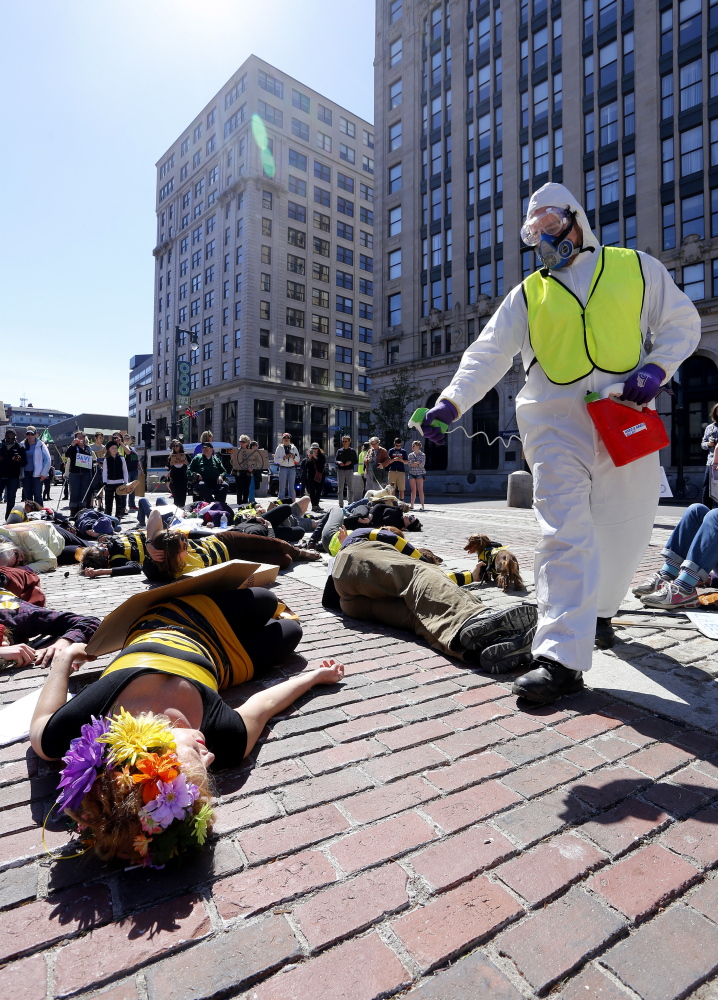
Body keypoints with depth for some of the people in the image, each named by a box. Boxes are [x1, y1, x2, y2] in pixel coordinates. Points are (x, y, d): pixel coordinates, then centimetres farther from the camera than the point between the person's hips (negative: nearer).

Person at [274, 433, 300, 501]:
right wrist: (283, 458, -15)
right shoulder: (279, 448, 5)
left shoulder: (293, 448, 12)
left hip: (292, 469, 3)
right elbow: (275, 460, -1)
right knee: (282, 487, -3)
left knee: (291, 487, 5)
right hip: (283, 468, -2)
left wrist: (294, 457, -9)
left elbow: (298, 460, 11)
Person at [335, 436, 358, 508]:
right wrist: (338, 462, -12)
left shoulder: (352, 451, 4)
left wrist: (350, 462, -15)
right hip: (340, 470, 2)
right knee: (340, 488, 4)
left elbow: (356, 461, 3)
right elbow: (335, 459, 10)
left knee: (351, 488, -1)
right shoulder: (339, 451, 10)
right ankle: (341, 504, 11)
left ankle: (350, 504, 5)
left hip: (349, 470, -2)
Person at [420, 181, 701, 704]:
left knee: (625, 529, 7)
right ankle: (562, 656, -14)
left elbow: (682, 322, 14)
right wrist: (451, 402, -13)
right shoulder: (528, 294, 15)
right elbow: (488, 354, 4)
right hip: (556, 423, -1)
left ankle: (600, 609, 34)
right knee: (564, 533, -13)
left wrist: (656, 369, -7)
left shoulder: (637, 268, 14)